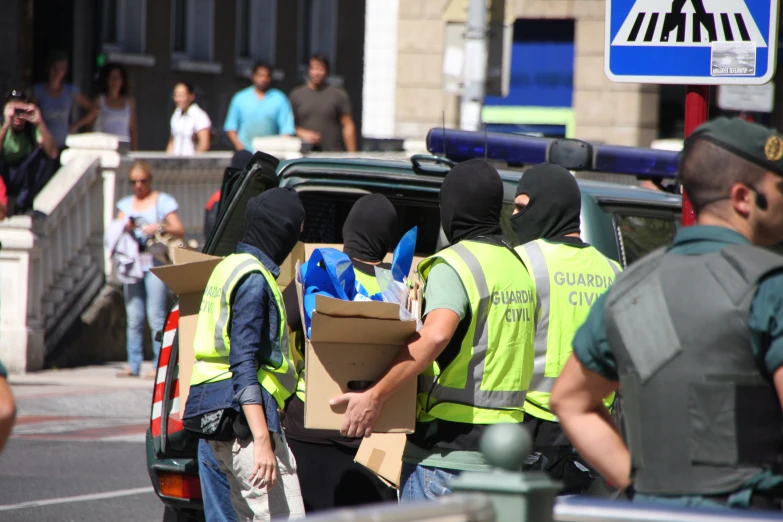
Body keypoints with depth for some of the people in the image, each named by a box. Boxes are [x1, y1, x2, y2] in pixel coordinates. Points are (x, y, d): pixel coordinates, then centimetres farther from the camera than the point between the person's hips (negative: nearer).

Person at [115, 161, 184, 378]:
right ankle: (133, 365, 4)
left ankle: (160, 364, -8)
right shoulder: (125, 204, 19)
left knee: (156, 316, -9)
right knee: (134, 318, 3)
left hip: (155, 263, -4)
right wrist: (126, 228, -12)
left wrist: (160, 228, -17)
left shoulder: (163, 201, 6)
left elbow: (180, 231, -1)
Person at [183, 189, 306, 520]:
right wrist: (262, 440, -24)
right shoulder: (254, 278, -13)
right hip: (242, 418, -10)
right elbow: (244, 365, -19)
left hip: (219, 418, 10)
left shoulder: (231, 267, 18)